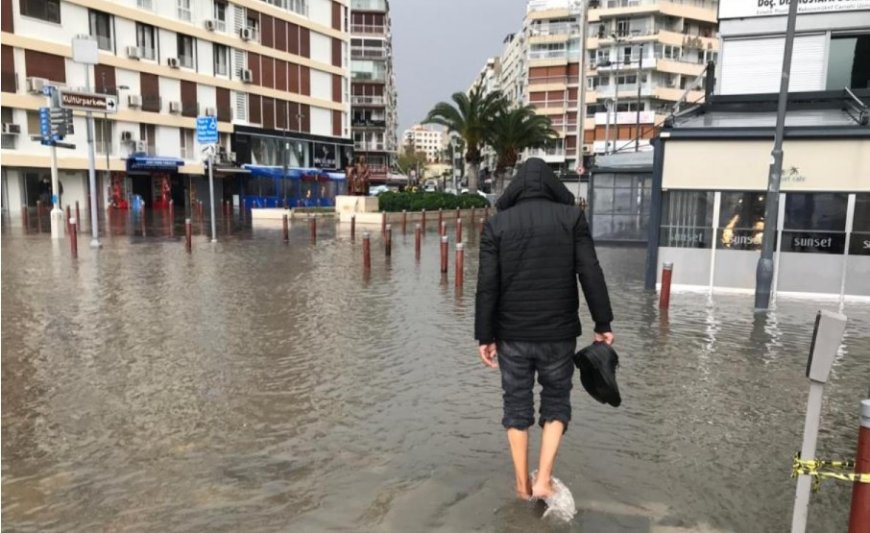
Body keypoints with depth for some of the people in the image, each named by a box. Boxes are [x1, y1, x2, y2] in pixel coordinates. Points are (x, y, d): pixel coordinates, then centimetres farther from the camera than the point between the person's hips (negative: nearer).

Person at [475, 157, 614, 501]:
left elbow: (487, 286, -5)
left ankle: (522, 485, 21)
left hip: (511, 334, 0)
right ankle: (543, 481, 10)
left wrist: (485, 336, 0)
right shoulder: (571, 217, -2)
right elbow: (591, 274, -6)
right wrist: (603, 324, 1)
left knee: (517, 405, 13)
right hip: (558, 333, 0)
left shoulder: (497, 224, -2)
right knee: (556, 402, 17)